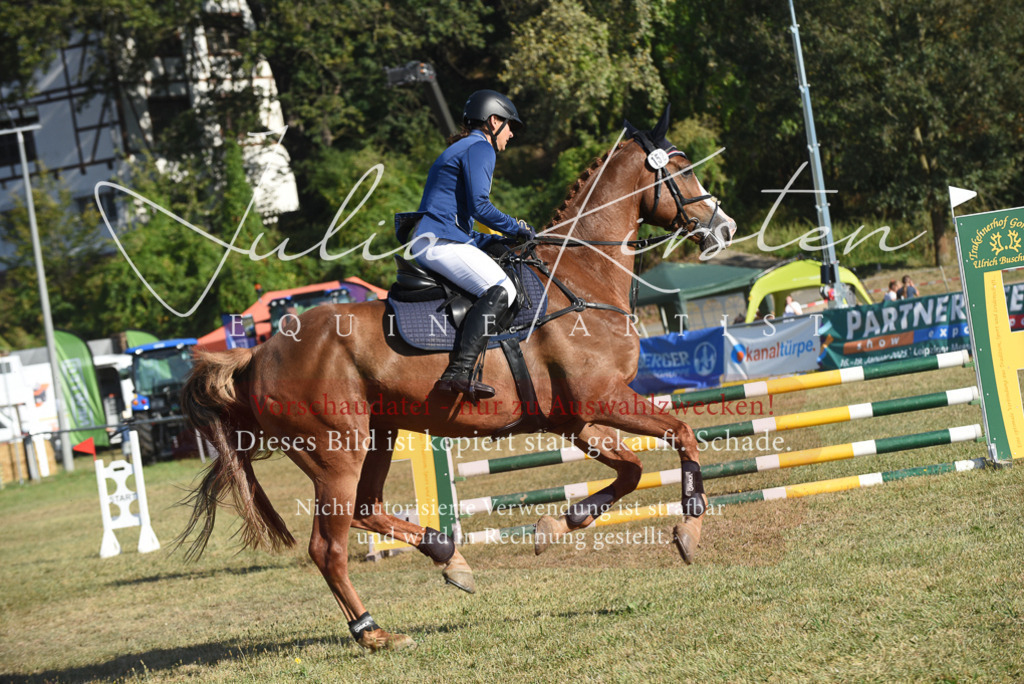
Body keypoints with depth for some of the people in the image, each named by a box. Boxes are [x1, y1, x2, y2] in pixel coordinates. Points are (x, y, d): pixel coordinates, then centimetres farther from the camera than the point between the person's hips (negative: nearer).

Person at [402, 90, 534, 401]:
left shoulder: (461, 150, 29)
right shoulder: (480, 148, -3)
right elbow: (479, 206, -15)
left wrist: (496, 240, 22)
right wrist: (517, 228, -2)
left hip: (428, 242, 11)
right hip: (440, 242, -11)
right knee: (501, 289, -23)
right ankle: (459, 371, -35)